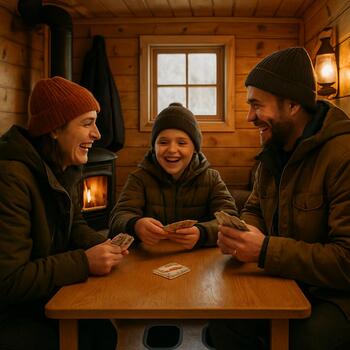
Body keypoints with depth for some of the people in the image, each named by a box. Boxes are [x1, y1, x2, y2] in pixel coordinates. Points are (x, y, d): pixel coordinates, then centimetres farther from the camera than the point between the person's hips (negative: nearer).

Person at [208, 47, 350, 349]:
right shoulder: (274, 152, 5)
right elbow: (254, 210, 15)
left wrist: (265, 250, -27)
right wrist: (244, 233, -9)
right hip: (286, 283, 6)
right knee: (224, 324, -13)